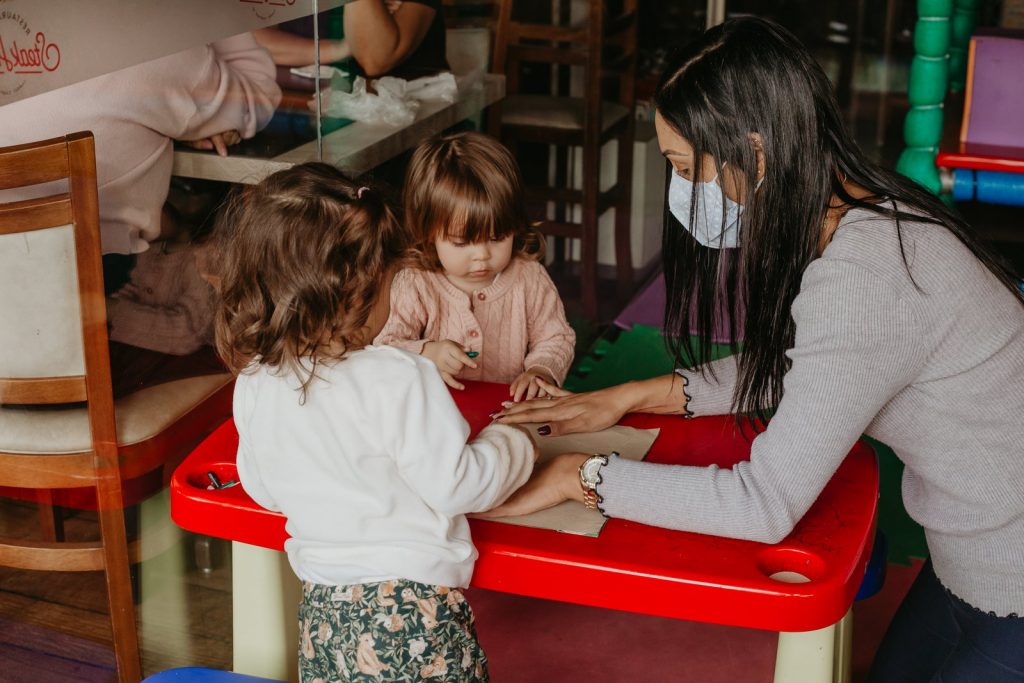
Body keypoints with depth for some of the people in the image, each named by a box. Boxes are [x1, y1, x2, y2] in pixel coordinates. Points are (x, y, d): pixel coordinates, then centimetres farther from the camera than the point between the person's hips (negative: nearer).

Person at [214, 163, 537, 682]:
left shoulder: (254, 386, -4)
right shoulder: (398, 381, -22)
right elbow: (457, 486, -16)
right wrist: (514, 444, 2)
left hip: (323, 615, 6)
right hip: (413, 616, -5)